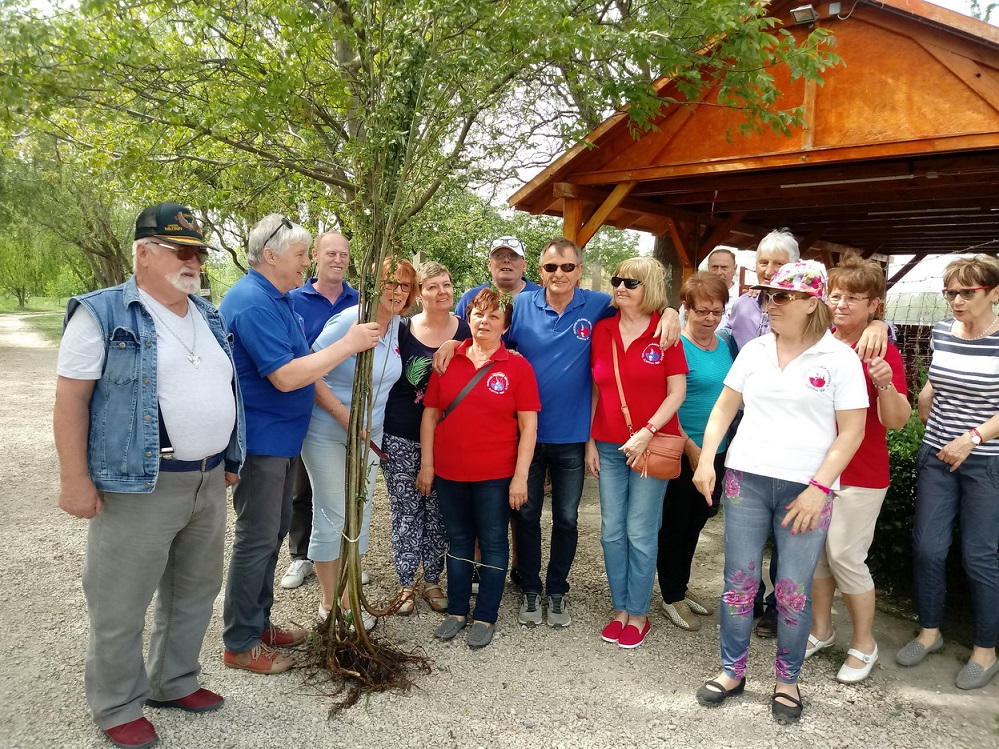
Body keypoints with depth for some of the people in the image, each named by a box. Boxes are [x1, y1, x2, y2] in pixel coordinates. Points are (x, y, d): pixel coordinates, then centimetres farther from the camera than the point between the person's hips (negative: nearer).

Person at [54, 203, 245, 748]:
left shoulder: (209, 316, 12)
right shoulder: (102, 313, -8)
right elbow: (71, 397, -11)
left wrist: (227, 460, 19)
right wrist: (74, 478, -15)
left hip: (208, 481, 7)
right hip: (138, 484, -7)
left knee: (195, 591, 18)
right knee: (121, 603, 6)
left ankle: (174, 682, 37)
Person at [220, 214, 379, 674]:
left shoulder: (278, 298, 12)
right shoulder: (253, 302, -21)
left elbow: (300, 366, 21)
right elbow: (285, 377, -28)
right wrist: (349, 344, -23)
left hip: (283, 437, 10)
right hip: (261, 441, -10)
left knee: (274, 532, 18)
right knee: (257, 538, 0)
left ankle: (259, 622, 33)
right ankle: (240, 644, 15)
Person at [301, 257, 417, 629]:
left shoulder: (395, 325, 2)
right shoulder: (349, 321, -20)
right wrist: (344, 415, -27)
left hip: (370, 435, 7)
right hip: (328, 435, -7)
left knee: (359, 515, 15)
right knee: (333, 516, 2)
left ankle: (345, 596, 31)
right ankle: (329, 603, 20)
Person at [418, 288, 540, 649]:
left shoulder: (517, 366, -6)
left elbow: (528, 426, -7)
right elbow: (430, 415, 6)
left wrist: (520, 477, -11)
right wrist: (426, 465, 4)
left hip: (495, 475, -3)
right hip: (449, 472, 3)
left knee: (492, 543, 9)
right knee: (458, 540, 15)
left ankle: (485, 617, 23)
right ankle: (456, 611, 30)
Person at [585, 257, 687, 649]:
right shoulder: (602, 331, 4)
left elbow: (677, 391, -6)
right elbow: (595, 389, 8)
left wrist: (647, 432, -15)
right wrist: (590, 441, 6)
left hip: (651, 446, -4)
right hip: (608, 446, 4)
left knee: (640, 533, 3)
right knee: (611, 531, 9)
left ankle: (638, 614, 19)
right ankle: (620, 608, 24)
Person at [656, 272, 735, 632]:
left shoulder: (727, 343, 5)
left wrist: (727, 446, 6)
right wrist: (691, 448, -17)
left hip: (717, 451, 6)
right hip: (681, 452, -6)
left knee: (695, 522, 18)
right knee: (674, 524, 8)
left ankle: (681, 586, 35)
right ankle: (671, 597, 23)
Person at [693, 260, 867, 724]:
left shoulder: (840, 358, -3)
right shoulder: (754, 350, 7)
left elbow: (852, 432, -4)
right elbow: (724, 409, 12)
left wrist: (819, 488, -11)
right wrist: (706, 460, 0)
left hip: (806, 489, -3)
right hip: (745, 479, 3)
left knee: (794, 591, 4)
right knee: (739, 582, 7)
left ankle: (787, 680, 25)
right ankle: (732, 671, 24)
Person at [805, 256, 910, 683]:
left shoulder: (883, 352, -11)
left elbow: (896, 421, -17)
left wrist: (885, 384, -33)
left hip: (860, 474, -5)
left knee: (845, 556, -1)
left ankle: (864, 644, 21)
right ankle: (821, 631, 31)